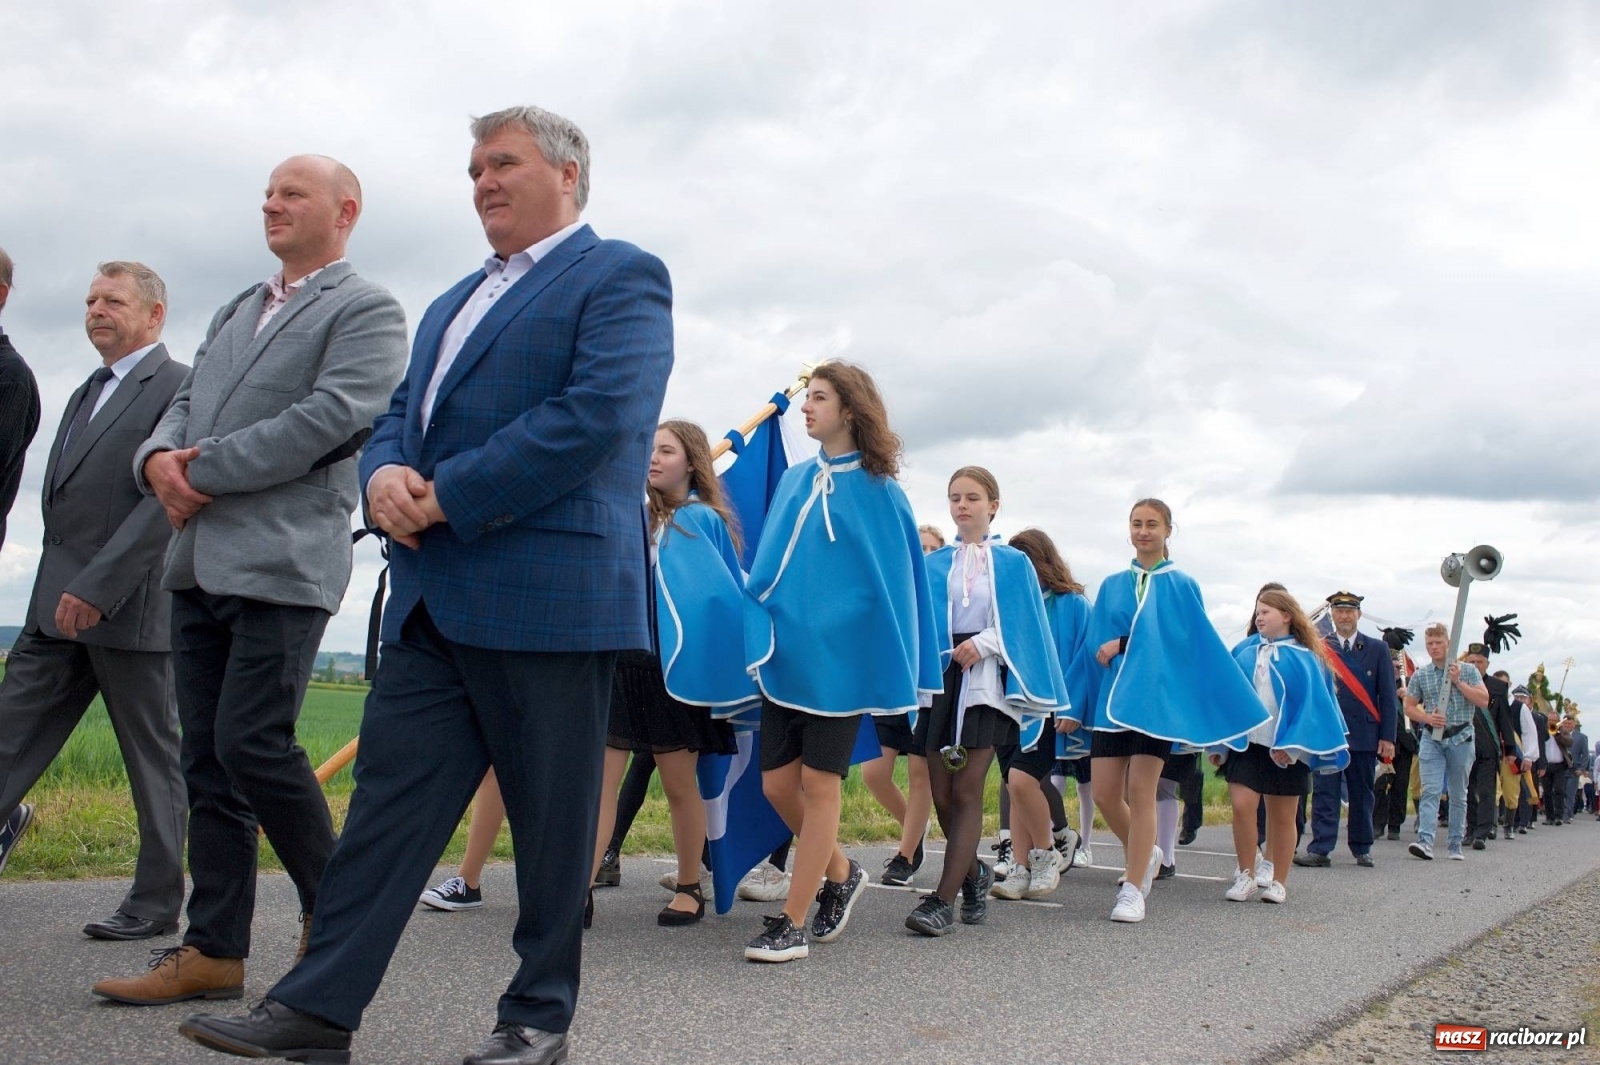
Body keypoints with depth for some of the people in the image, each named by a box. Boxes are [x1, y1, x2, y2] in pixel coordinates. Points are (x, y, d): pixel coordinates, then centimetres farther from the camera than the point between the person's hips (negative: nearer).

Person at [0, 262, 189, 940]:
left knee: (154, 761, 2)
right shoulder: (87, 394, 21)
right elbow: (60, 498, 22)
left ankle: (156, 903, 11)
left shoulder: (181, 387, -7)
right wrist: (57, 590, 13)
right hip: (57, 606, 8)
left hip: (130, 606, -8)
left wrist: (97, 586, -21)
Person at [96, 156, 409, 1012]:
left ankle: (333, 909, 9)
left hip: (282, 562, -8)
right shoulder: (237, 310, 23)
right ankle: (214, 951, 13)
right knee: (208, 759, 7)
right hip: (199, 560, 8)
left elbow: (325, 420, -15)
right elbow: (187, 404, 18)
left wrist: (201, 470, -13)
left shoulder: (366, 312, -2)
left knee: (252, 742, -12)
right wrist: (158, 457, -5)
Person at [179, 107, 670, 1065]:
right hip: (434, 600, 8)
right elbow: (401, 411, 21)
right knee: (391, 795, 6)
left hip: (550, 599, -7)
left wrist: (446, 497, -16)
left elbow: (597, 414, -17)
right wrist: (386, 473, -4)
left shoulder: (621, 277, -2)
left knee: (551, 820, 3)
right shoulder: (457, 301, 25)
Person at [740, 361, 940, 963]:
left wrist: (900, 668, -5)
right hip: (786, 649, 5)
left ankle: (794, 923, 5)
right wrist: (760, 633, 6)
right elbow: (768, 563, 15)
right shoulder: (794, 482, 11)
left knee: (819, 784, -2)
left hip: (841, 653, -5)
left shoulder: (878, 492, -3)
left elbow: (898, 577, -3)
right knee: (777, 783, 5)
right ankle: (840, 872, 29)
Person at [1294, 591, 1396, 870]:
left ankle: (1362, 849, 19)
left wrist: (1387, 737, -2)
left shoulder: (1377, 648, 8)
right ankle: (1320, 850, -5)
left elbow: (1388, 697, 5)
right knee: (1324, 792, -4)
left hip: (1364, 734, 1)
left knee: (1362, 794, 9)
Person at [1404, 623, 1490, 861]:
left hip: (1461, 737, 0)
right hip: (1432, 738, 0)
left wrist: (1458, 682, -12)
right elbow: (1409, 707, 10)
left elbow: (1483, 700, -5)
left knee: (1458, 794, 7)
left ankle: (1456, 845, 15)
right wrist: (1427, 718, -9)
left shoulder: (1467, 670, 3)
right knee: (1430, 790, -12)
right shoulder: (1420, 674, 6)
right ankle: (1425, 841, -22)